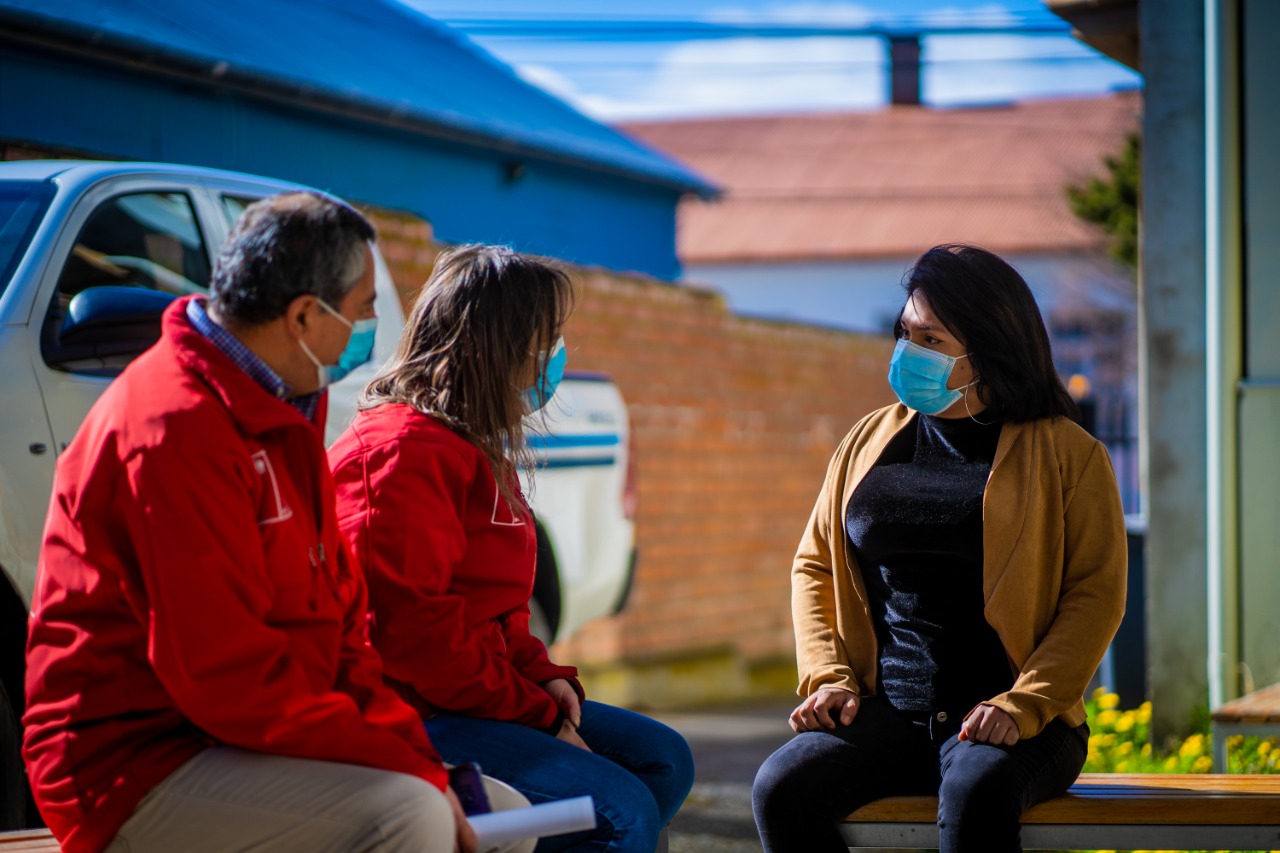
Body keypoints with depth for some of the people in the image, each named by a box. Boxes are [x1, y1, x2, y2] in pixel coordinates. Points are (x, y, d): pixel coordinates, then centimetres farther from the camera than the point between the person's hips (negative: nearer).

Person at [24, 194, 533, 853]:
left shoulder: (280, 417, 15)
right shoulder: (179, 426, -19)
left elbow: (339, 621, 13)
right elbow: (227, 676, -24)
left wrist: (418, 759, -2)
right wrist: (413, 769, -19)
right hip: (139, 769, -10)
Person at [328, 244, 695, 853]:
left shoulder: (478, 451, 20)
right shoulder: (403, 453, -16)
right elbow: (412, 631, -23)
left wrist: (547, 678, 5)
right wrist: (539, 713, -17)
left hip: (478, 695, 11)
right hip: (413, 720, -11)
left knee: (663, 759, 8)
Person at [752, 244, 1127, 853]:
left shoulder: (1067, 454, 4)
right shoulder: (870, 441, 16)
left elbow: (1096, 595, -2)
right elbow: (814, 564, 21)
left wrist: (1021, 705, -15)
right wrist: (827, 676, 3)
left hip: (1012, 721, -4)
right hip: (886, 713, 4)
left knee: (974, 793, -39)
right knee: (781, 789, -26)